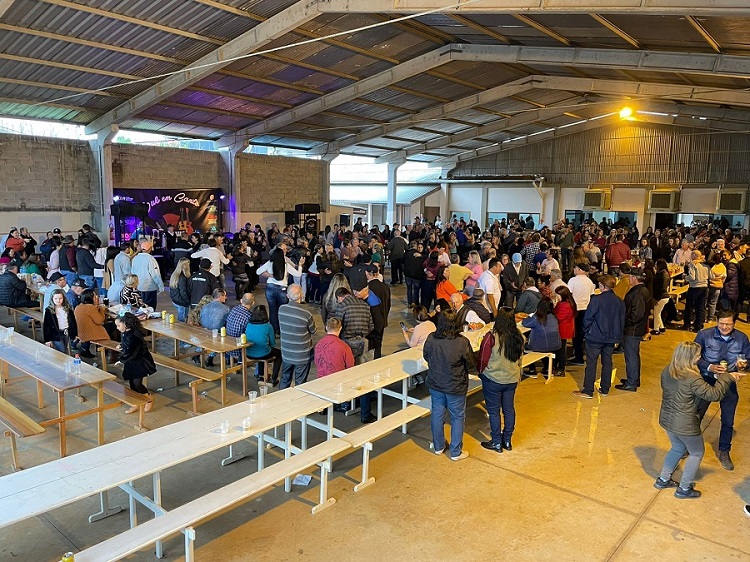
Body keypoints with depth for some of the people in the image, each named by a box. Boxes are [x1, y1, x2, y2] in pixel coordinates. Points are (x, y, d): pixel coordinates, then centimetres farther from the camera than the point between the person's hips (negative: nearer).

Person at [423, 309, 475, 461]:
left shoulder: (431, 339, -15)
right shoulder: (462, 342, -25)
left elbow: (426, 356, 3)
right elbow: (470, 364, -12)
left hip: (435, 384, 3)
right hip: (456, 387, -3)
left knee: (437, 414, 20)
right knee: (457, 418, 15)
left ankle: (438, 446, 36)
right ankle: (456, 452, 27)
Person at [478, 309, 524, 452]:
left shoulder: (492, 337, -21)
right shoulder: (519, 338, -4)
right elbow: (520, 360, 9)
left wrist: (481, 372, 6)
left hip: (493, 380, -5)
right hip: (512, 380, 5)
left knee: (494, 411, 8)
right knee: (509, 409, 16)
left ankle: (497, 443, 18)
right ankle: (507, 441, 28)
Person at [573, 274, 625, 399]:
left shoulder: (597, 299, -15)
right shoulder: (620, 302, 5)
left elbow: (588, 317, -14)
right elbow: (622, 321, 11)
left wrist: (587, 330, 1)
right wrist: (617, 336, 18)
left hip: (595, 337, -6)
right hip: (611, 337, 6)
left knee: (591, 363, 0)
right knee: (607, 362, 14)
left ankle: (588, 391, 2)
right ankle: (604, 389, 22)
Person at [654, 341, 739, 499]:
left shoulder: (666, 371, -3)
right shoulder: (692, 378, -27)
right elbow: (713, 394, -20)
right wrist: (727, 378, -8)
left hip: (667, 419, 7)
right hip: (685, 425, -7)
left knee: (678, 449, 29)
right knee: (697, 453, 19)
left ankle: (663, 480, 35)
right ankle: (684, 488, 26)